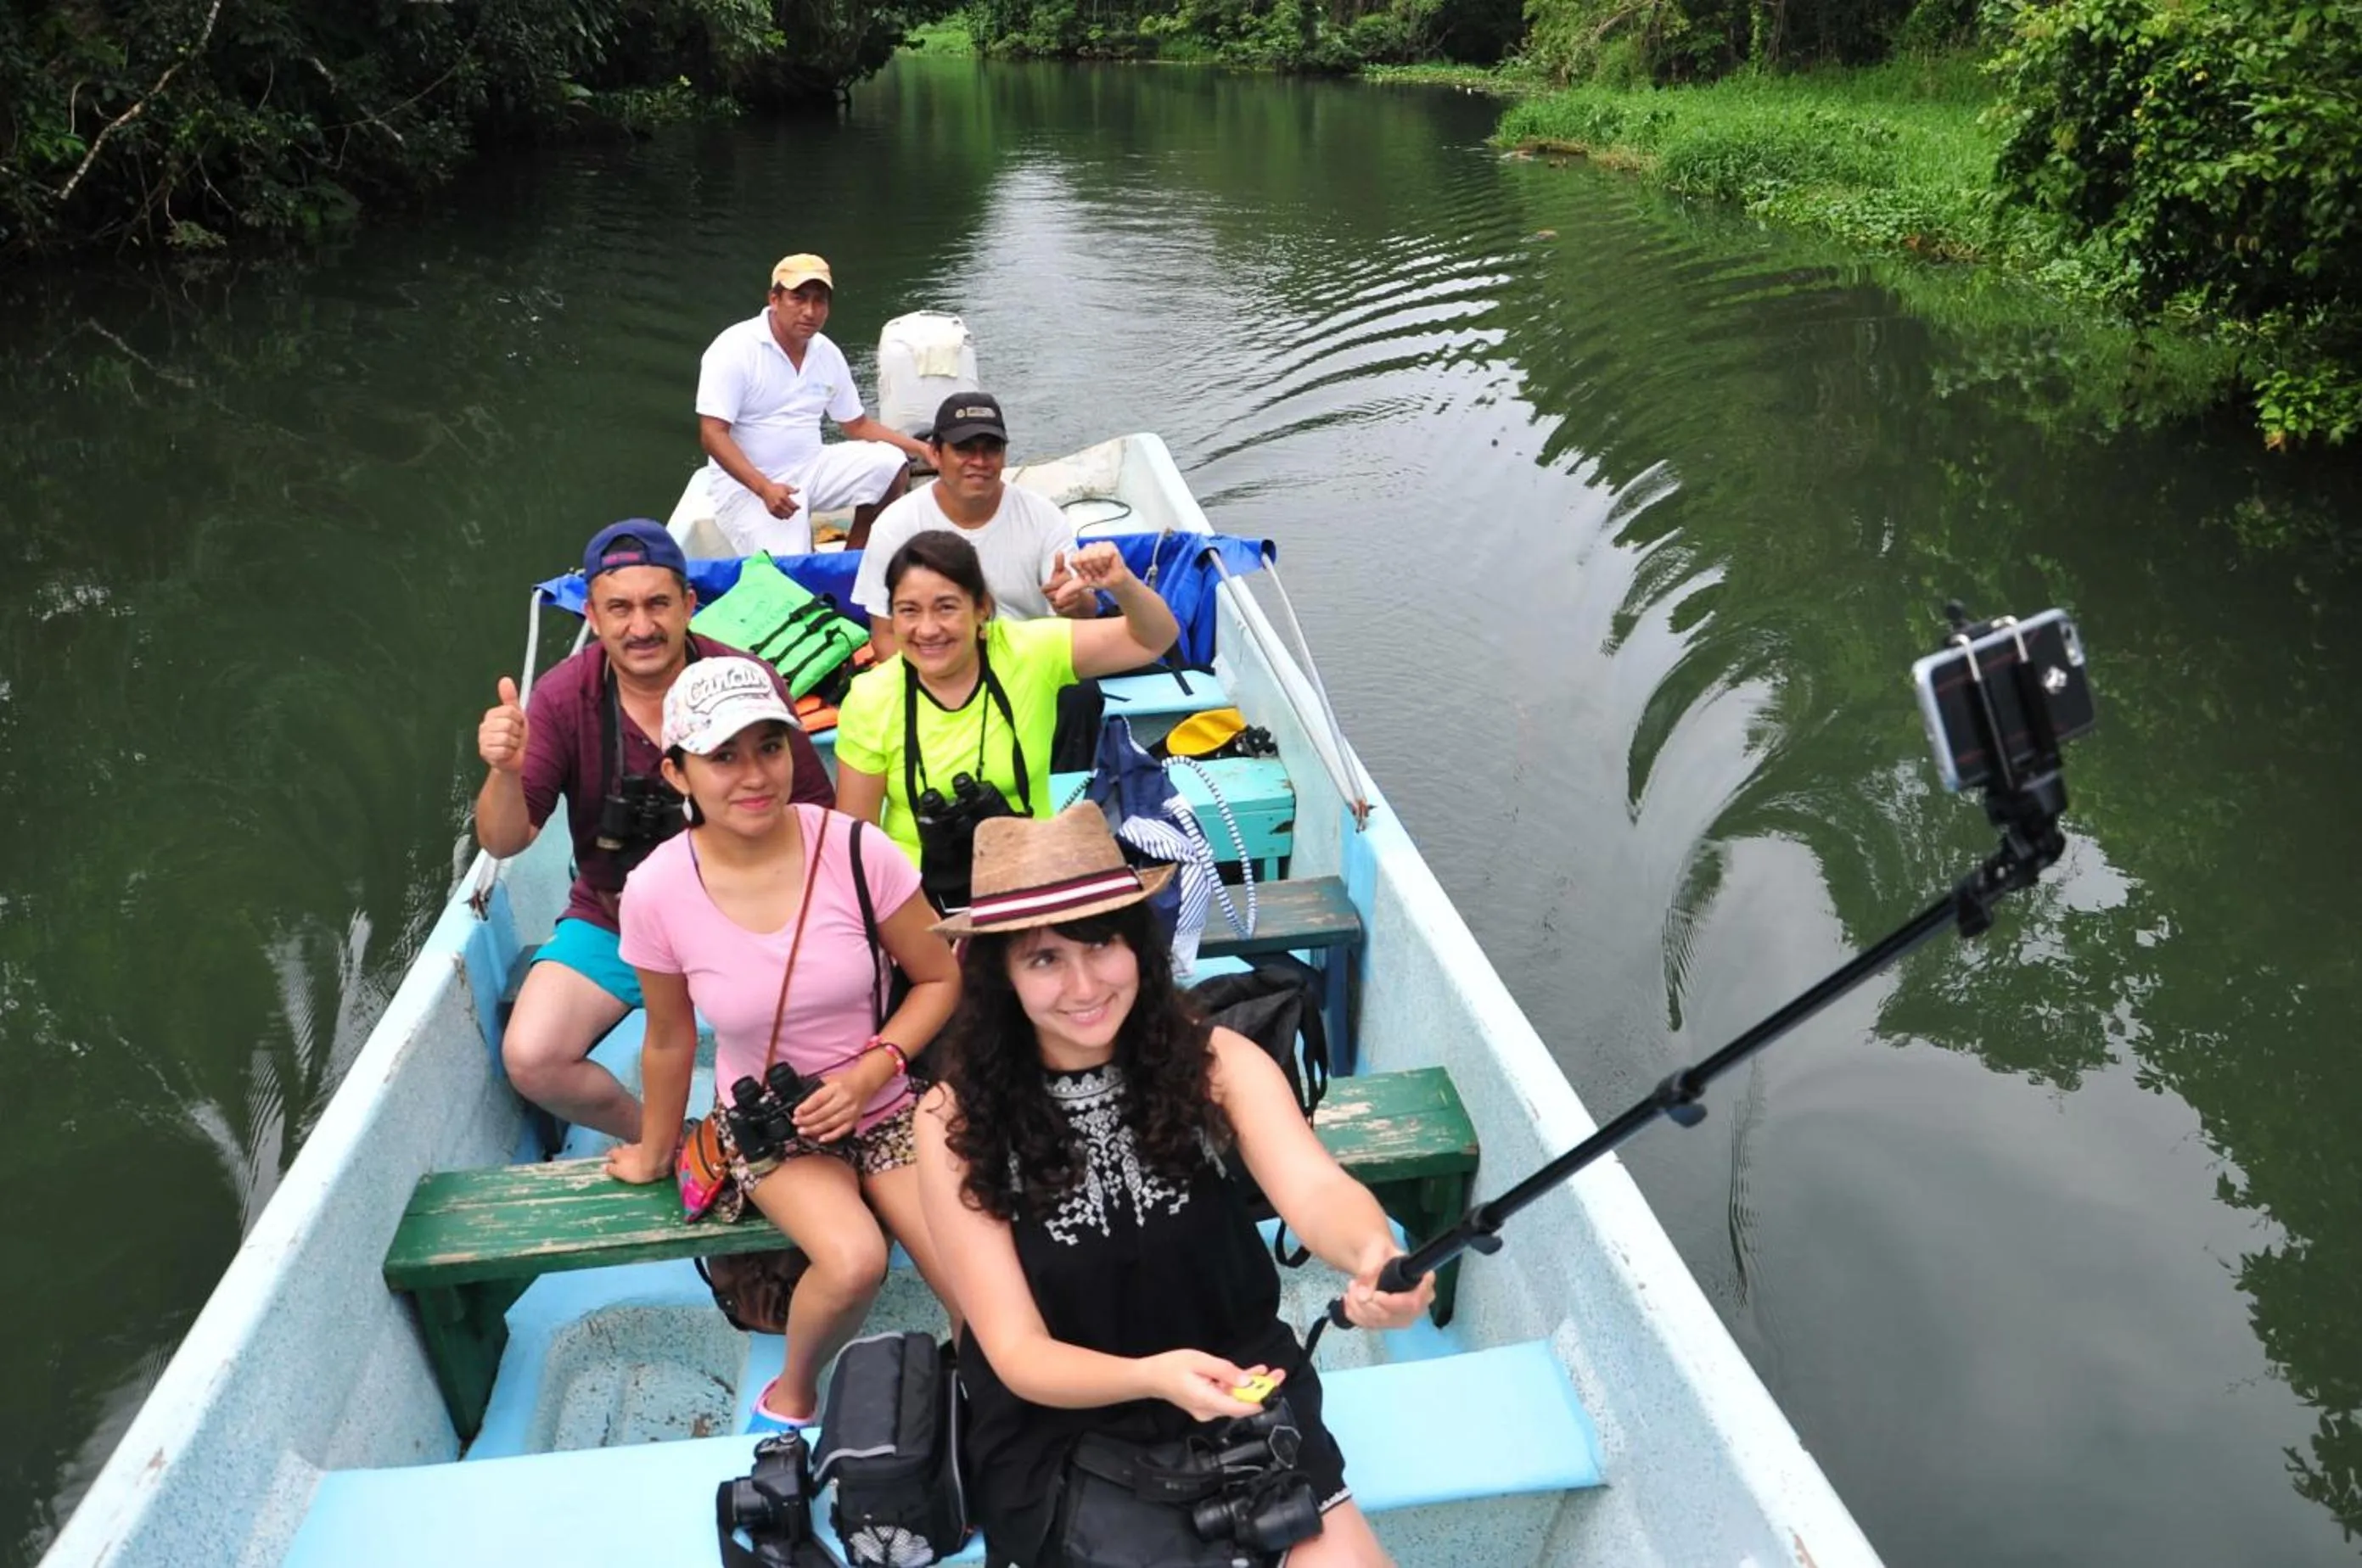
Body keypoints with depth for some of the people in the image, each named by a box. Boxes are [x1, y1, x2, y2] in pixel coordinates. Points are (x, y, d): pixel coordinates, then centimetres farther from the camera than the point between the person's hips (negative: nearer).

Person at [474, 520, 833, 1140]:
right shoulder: (564, 697, -9)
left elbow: (817, 813, -4)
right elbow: (504, 842, -10)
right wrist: (505, 773, -32)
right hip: (610, 924, 2)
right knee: (530, 1059, -19)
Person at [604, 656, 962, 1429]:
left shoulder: (856, 851, -19)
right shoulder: (657, 892, -16)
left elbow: (940, 979, -6)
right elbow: (669, 1040, 1)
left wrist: (870, 1071, -19)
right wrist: (653, 1155, 14)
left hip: (888, 1108, 1)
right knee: (853, 1262, -28)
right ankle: (791, 1397, 5)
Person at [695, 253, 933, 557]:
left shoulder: (827, 354, 5)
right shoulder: (735, 349, -13)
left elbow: (857, 425, 15)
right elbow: (713, 434, -18)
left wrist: (921, 448, 1)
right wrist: (765, 489, -31)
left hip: (809, 470, 6)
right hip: (747, 483, -6)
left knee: (889, 464, -14)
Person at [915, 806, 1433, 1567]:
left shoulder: (1217, 1060, -12)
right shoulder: (956, 1121, -16)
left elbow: (1311, 1185, -28)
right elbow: (1017, 1352, -17)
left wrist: (1374, 1255, -52)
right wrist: (1152, 1378, -36)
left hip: (1243, 1401, 1)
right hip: (1058, 1433, -1)